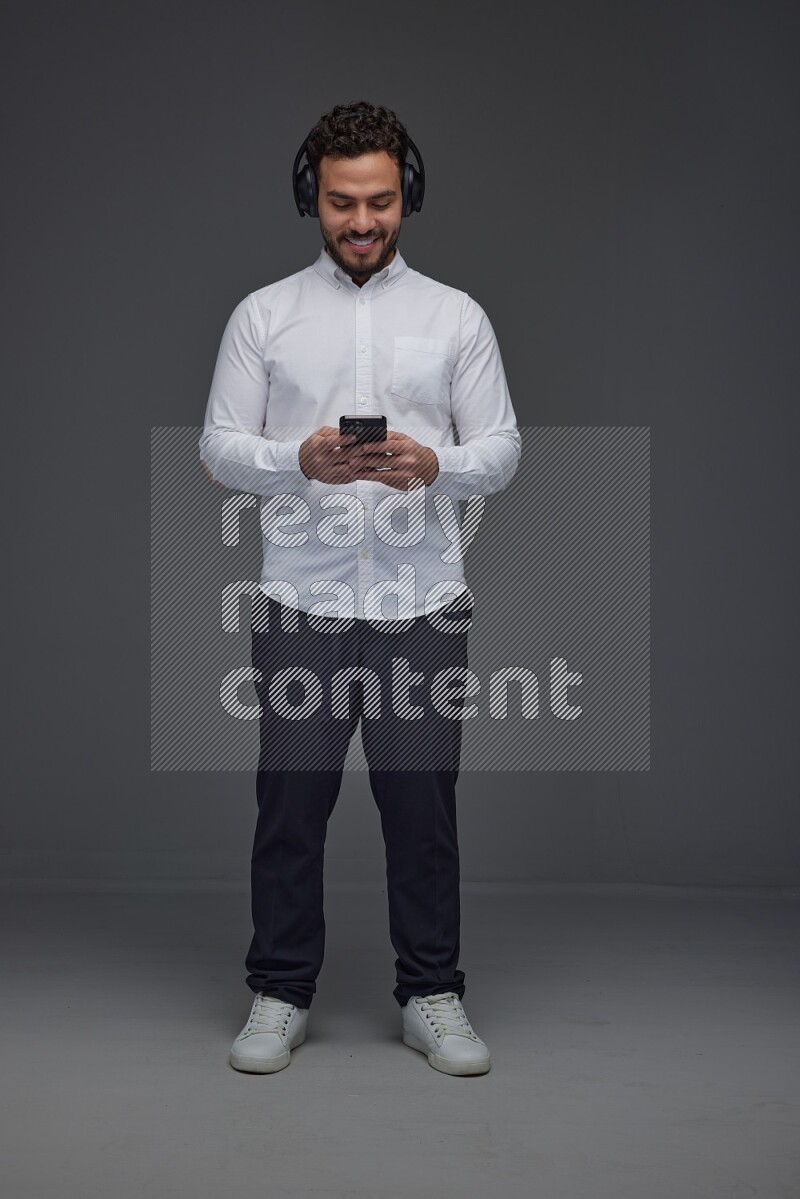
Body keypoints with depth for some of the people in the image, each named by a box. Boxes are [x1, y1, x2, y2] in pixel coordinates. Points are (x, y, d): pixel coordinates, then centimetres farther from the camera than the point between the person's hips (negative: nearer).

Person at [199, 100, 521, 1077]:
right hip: (301, 603, 0)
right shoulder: (263, 314, 5)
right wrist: (301, 461, -19)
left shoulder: (456, 317, 5)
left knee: (422, 803, 6)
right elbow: (220, 447, 1)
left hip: (421, 603, 0)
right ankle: (280, 995, 21)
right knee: (291, 803, 7)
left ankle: (432, 996, 21)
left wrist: (432, 464, -20)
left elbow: (500, 450, 2)